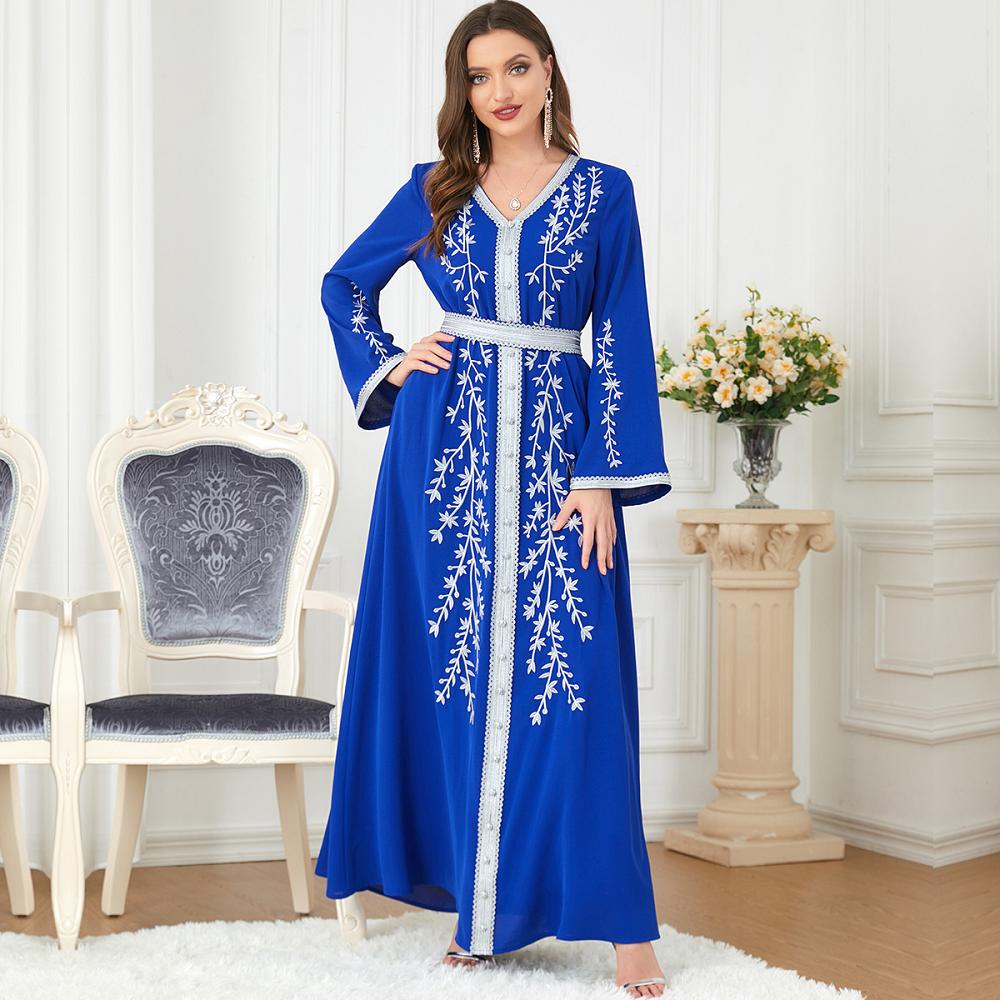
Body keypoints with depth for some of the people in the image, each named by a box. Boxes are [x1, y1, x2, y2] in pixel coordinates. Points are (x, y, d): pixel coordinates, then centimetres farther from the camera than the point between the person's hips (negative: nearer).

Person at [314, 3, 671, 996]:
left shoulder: (604, 192, 4)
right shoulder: (434, 190, 9)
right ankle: (476, 900, 17)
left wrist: (602, 478, -8)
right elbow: (345, 283, 23)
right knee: (448, 670, 4)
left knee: (569, 679, -5)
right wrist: (386, 363, 6)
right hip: (444, 446, 2)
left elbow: (621, 344, 0)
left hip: (554, 446, -2)